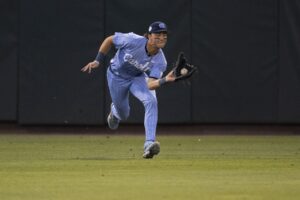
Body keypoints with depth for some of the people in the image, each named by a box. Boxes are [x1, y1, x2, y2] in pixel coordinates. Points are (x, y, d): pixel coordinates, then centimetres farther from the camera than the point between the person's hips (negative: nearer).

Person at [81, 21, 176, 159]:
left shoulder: (160, 61, -28)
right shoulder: (134, 41, -35)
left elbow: (151, 85, -38)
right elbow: (109, 40, -19)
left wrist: (165, 80, -57)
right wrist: (98, 61, -19)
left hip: (138, 78, 1)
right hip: (117, 76, -1)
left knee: (151, 101, -27)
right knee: (123, 115, 14)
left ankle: (149, 144, -27)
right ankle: (115, 111, 56)